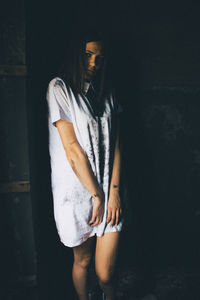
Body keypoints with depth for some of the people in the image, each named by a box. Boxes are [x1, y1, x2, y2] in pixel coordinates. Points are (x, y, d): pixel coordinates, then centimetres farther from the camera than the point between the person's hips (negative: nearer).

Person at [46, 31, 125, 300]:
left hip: (108, 190, 3)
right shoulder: (60, 88, -3)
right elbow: (72, 149, -10)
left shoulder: (106, 92, 13)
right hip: (77, 193, -3)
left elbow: (115, 145, 5)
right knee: (83, 261, 15)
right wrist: (96, 194, -8)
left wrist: (114, 191, -5)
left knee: (106, 272, 3)